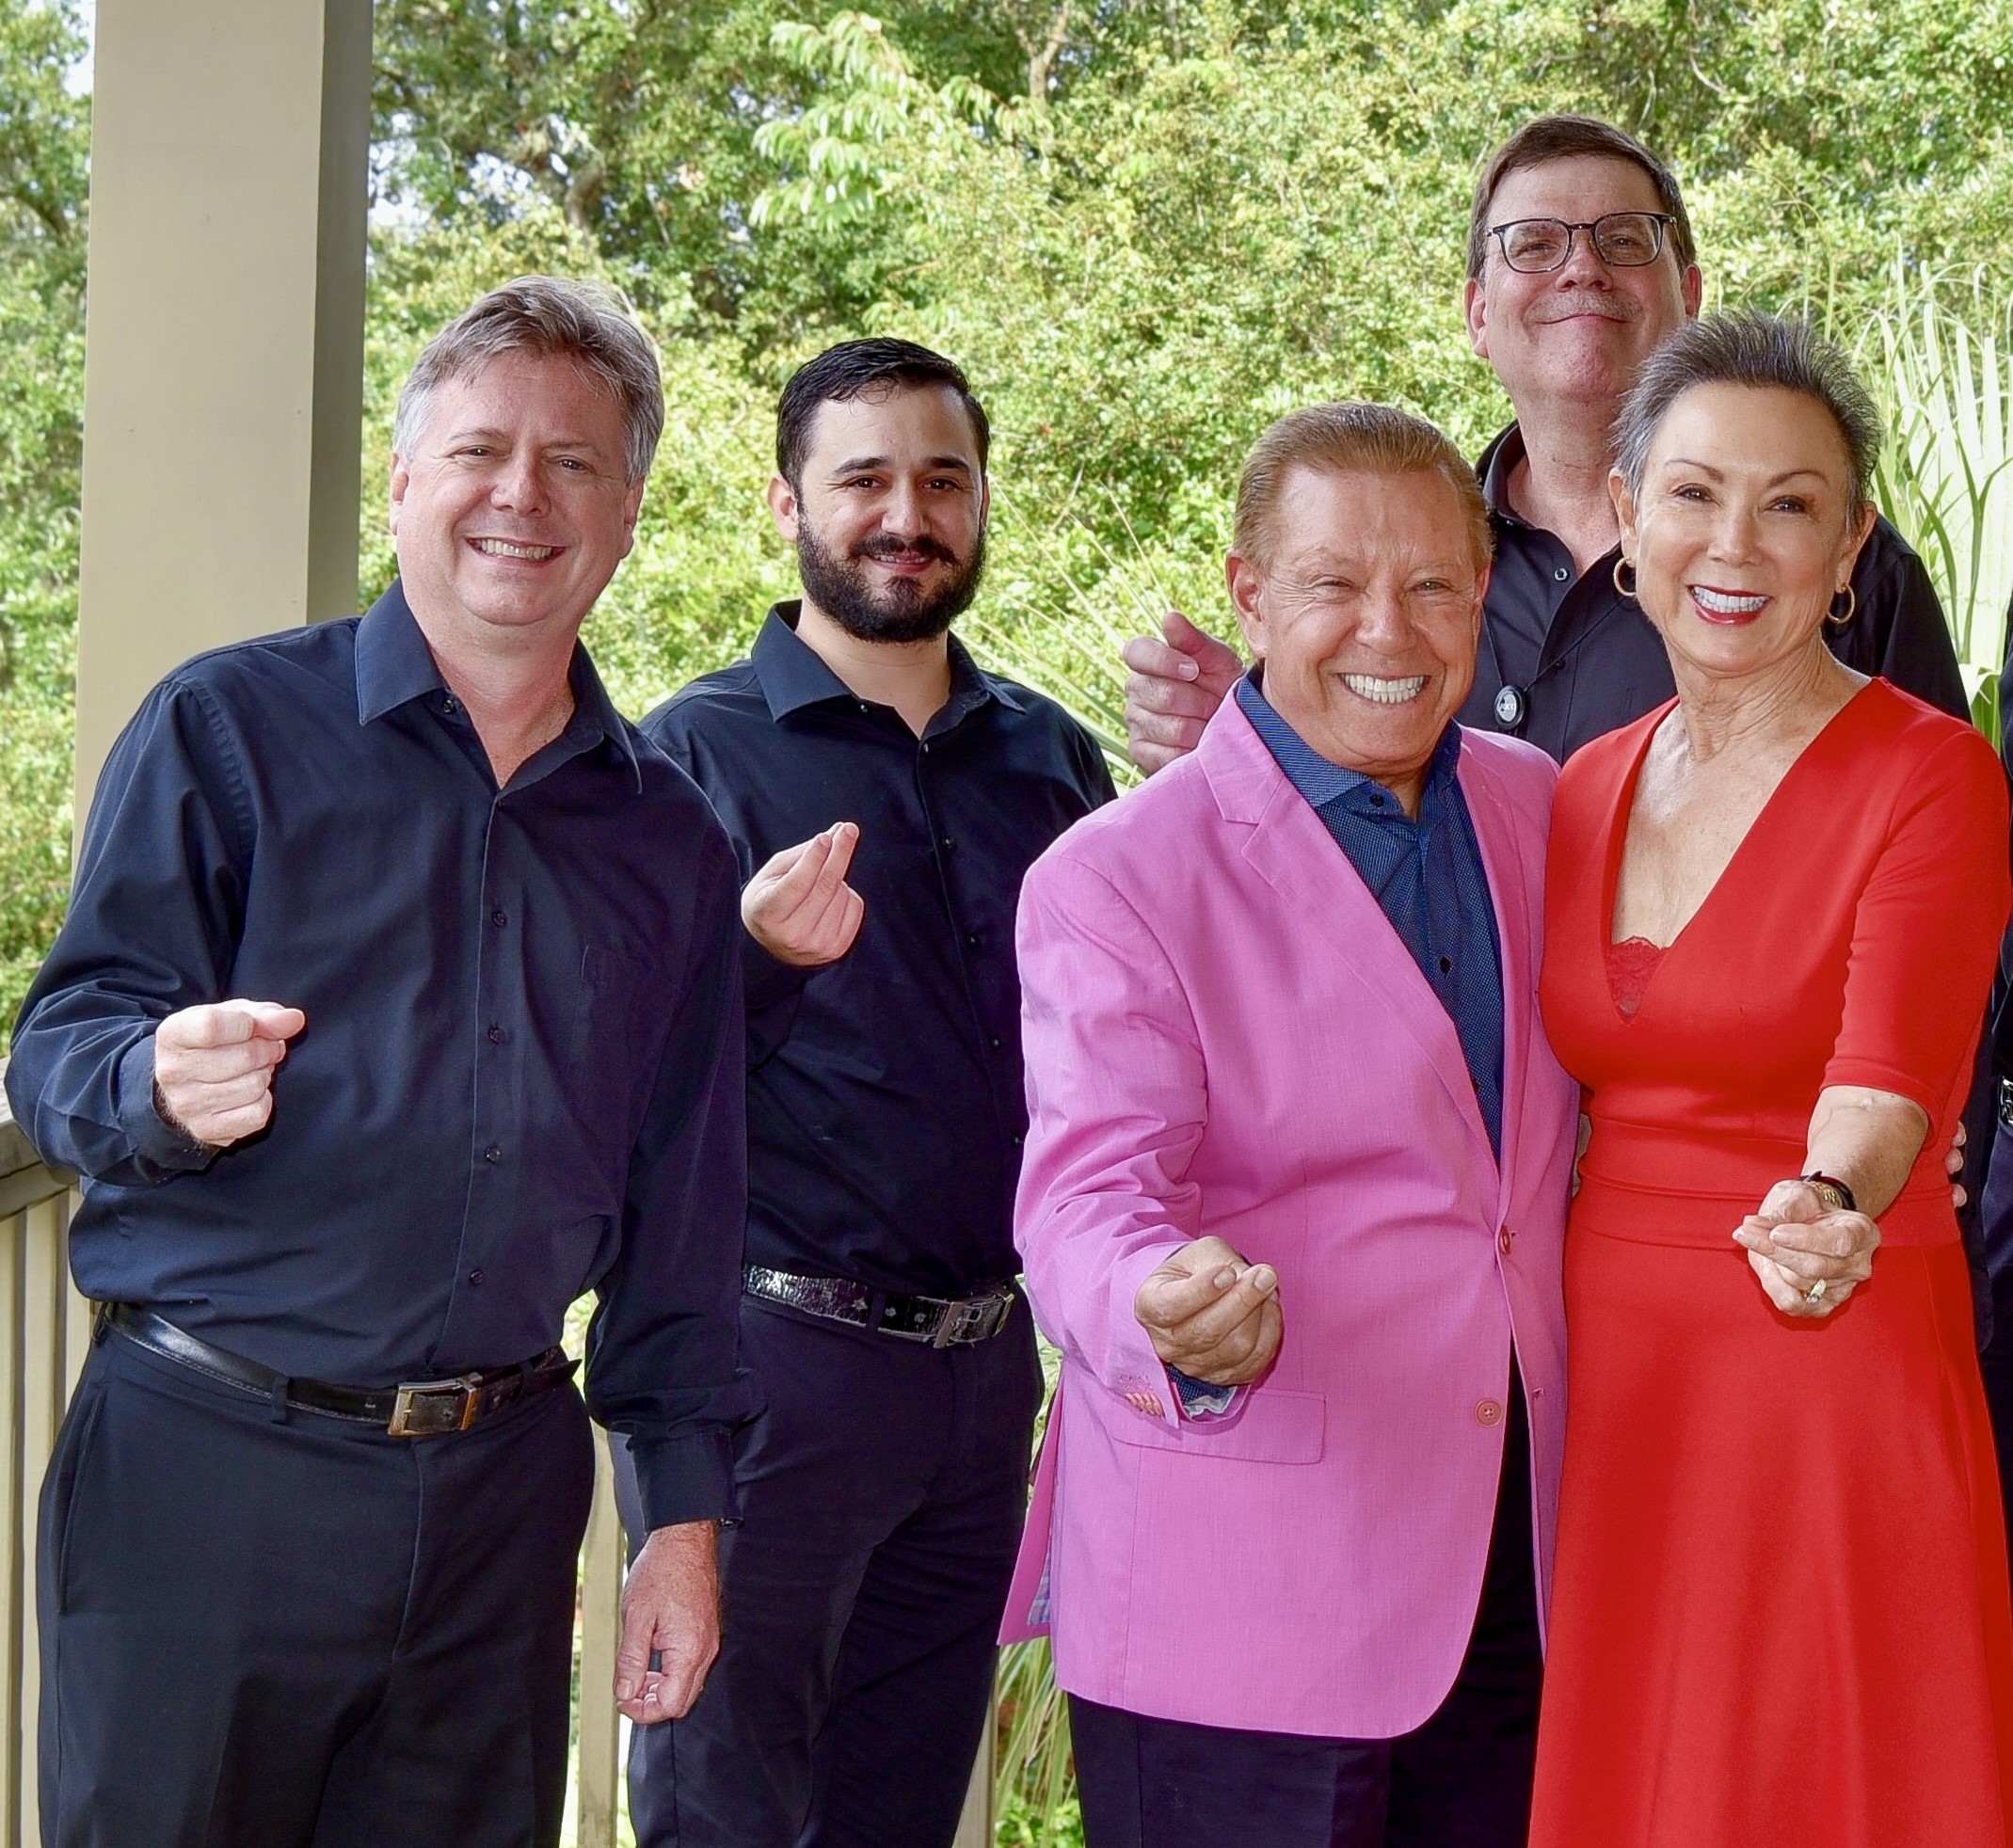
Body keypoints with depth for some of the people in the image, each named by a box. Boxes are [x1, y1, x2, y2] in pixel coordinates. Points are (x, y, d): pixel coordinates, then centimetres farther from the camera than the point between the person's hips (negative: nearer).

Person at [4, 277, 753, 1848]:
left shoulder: (667, 835, 11)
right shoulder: (229, 729, 0)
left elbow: (682, 1203, 14)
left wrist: (686, 1508, 10)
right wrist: (163, 1085, -27)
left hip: (503, 1485, 4)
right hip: (206, 1467, -3)